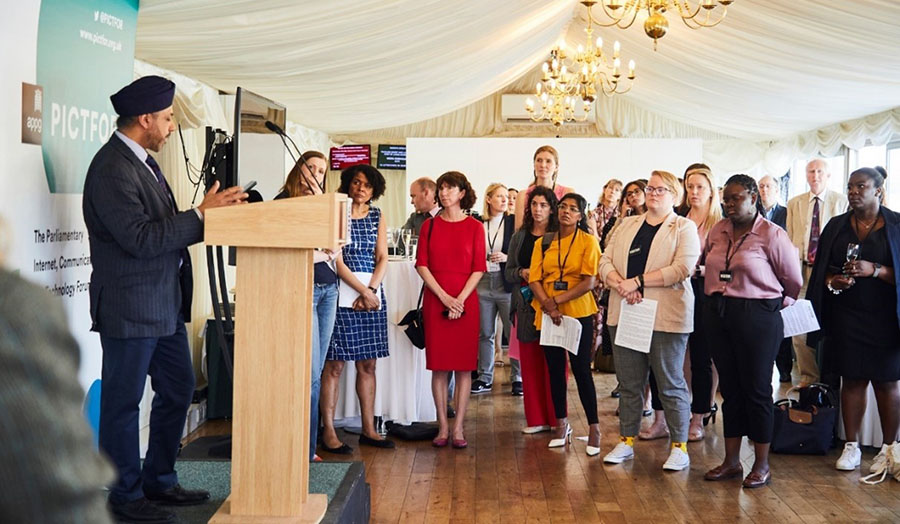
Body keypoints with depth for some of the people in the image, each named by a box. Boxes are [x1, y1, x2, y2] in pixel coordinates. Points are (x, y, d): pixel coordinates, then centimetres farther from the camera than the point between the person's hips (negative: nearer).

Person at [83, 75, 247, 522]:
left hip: (165, 303, 10)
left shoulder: (142, 161, 12)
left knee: (178, 390, 18)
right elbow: (140, 239, -24)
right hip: (130, 308, -10)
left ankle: (159, 481, 32)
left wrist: (210, 212, 5)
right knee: (123, 403, 4)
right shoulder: (112, 169, -18)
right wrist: (201, 215, -22)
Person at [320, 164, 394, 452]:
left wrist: (371, 290, -7)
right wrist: (362, 292, -13)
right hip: (342, 292, -5)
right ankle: (328, 432, 0)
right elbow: (336, 260, -9)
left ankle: (368, 429, 15)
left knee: (368, 363, 8)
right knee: (335, 363, -4)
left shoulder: (377, 216, 14)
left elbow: (382, 258, 9)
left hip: (373, 292, 5)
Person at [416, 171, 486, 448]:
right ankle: (443, 427, 8)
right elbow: (422, 265, 2)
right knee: (439, 365, 2)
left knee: (464, 366, 0)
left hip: (465, 301, -1)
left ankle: (458, 428, 5)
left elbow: (478, 269, 0)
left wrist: (460, 299, -12)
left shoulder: (474, 227, 4)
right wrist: (444, 297, -9)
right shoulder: (429, 225, 8)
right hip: (435, 300, 1)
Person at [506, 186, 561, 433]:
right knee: (530, 362, 6)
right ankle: (536, 418, 14)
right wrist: (522, 273, -5)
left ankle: (556, 418, 7)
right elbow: (508, 271, 14)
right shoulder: (519, 237, 12)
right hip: (527, 306, 4)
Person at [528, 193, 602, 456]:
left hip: (578, 312, -4)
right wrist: (547, 305, -15)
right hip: (548, 314, 4)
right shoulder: (543, 243, 9)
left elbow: (589, 281, -10)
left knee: (581, 369, -2)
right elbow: (534, 279, 1)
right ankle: (561, 424, 22)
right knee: (555, 369, 10)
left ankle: (594, 428, 6)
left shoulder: (588, 241, -2)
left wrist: (558, 300, -16)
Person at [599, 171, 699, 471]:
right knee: (628, 382, 10)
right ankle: (626, 441, 19)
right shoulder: (627, 225, 17)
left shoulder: (684, 228, 2)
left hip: (666, 316, -5)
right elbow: (606, 261, 8)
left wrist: (638, 281, -16)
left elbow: (682, 268, -13)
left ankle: (679, 447, 8)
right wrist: (620, 284, -13)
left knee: (671, 383, 0)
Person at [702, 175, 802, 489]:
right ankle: (731, 461, 20)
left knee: (756, 389, 2)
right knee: (729, 388, 11)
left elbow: (793, 281, -1)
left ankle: (762, 465, 13)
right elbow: (705, 264, 21)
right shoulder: (717, 231, 8)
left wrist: (775, 304, 12)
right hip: (717, 315, 5)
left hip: (757, 317, -5)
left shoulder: (772, 235, -8)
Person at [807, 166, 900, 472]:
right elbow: (821, 269, 11)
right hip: (846, 318, 3)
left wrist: (875, 270, -19)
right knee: (851, 379, 6)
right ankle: (852, 446, 13)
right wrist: (832, 281, -9)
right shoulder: (836, 226, 9)